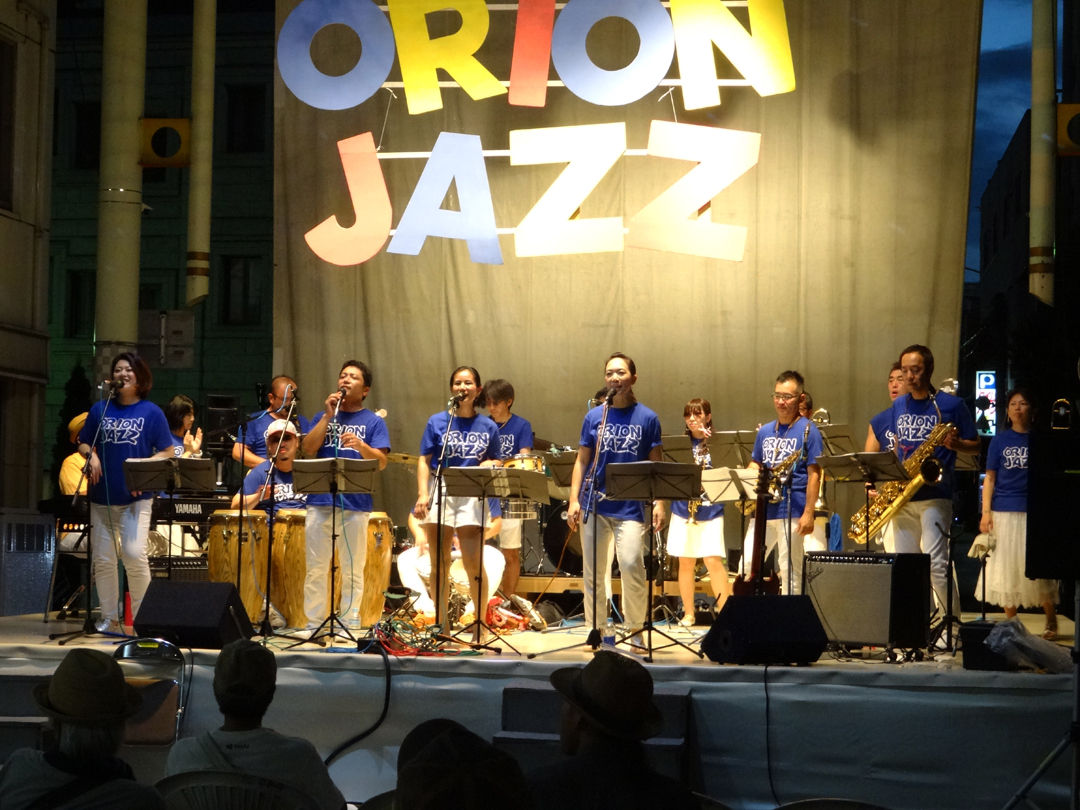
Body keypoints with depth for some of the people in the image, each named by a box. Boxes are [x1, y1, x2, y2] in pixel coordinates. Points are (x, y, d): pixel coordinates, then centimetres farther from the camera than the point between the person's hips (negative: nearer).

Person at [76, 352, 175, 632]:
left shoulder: (151, 412, 1)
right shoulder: (100, 409, 8)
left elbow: (167, 452, 1)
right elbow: (83, 443, 17)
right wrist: (90, 455, -5)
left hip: (136, 497, -3)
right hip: (103, 496, 4)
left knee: (134, 554, -16)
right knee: (103, 559, 5)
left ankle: (140, 617, -2)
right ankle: (109, 618, 16)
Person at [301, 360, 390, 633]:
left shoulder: (373, 422, 7)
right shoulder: (323, 417, 15)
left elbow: (381, 462, -3)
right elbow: (308, 450, 1)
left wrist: (360, 445, -22)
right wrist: (328, 416, -3)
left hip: (356, 504, -2)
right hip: (320, 501, 2)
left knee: (352, 570, 2)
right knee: (316, 569, 3)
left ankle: (351, 624, 8)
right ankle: (313, 623, 9)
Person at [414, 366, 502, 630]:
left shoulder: (488, 427, 9)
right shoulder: (437, 422, 6)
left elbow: (495, 462, 15)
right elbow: (424, 461, 4)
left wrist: (489, 464, -9)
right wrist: (423, 495, -9)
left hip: (472, 497, 0)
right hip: (440, 495, 0)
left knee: (473, 563, -9)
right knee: (439, 564, 3)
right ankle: (441, 625, 10)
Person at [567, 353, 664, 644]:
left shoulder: (647, 418, 4)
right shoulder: (594, 417, 8)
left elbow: (656, 464, 4)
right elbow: (582, 461, 9)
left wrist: (659, 502, -5)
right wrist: (574, 500, 0)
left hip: (631, 507, -2)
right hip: (594, 505, 2)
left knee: (632, 565, -14)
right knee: (592, 571, 5)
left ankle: (635, 629, 3)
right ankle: (596, 628, 17)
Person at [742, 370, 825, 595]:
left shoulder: (808, 430, -2)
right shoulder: (765, 431, 15)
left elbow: (814, 474, -7)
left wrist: (808, 513, -14)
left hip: (792, 511, -6)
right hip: (763, 509, 6)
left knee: (789, 572, -3)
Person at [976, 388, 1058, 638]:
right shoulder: (1000, 440, 7)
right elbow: (990, 478, 6)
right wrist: (986, 512, -3)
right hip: (1004, 512, 1)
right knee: (1006, 570, 3)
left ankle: (1051, 621, 12)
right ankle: (1010, 623, 13)